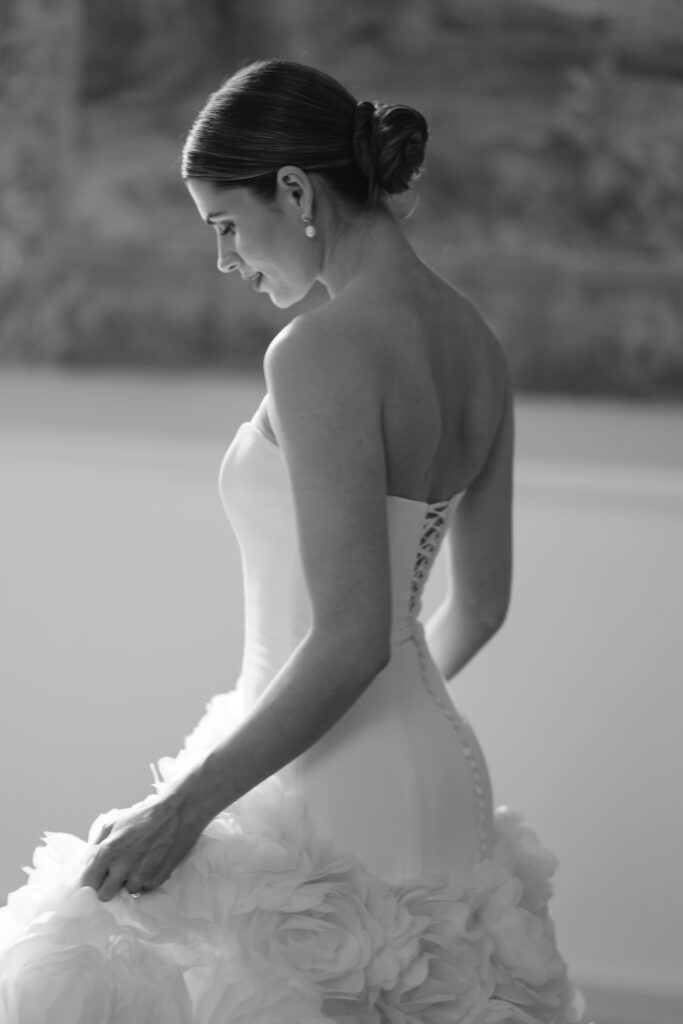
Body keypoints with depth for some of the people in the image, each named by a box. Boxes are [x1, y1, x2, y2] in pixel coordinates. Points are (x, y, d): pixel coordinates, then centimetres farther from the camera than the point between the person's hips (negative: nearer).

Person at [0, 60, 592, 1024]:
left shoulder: (325, 350, -19)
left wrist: (185, 804, -16)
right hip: (442, 787, 9)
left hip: (328, 810, -9)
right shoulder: (475, 343, 7)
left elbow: (351, 637, -23)